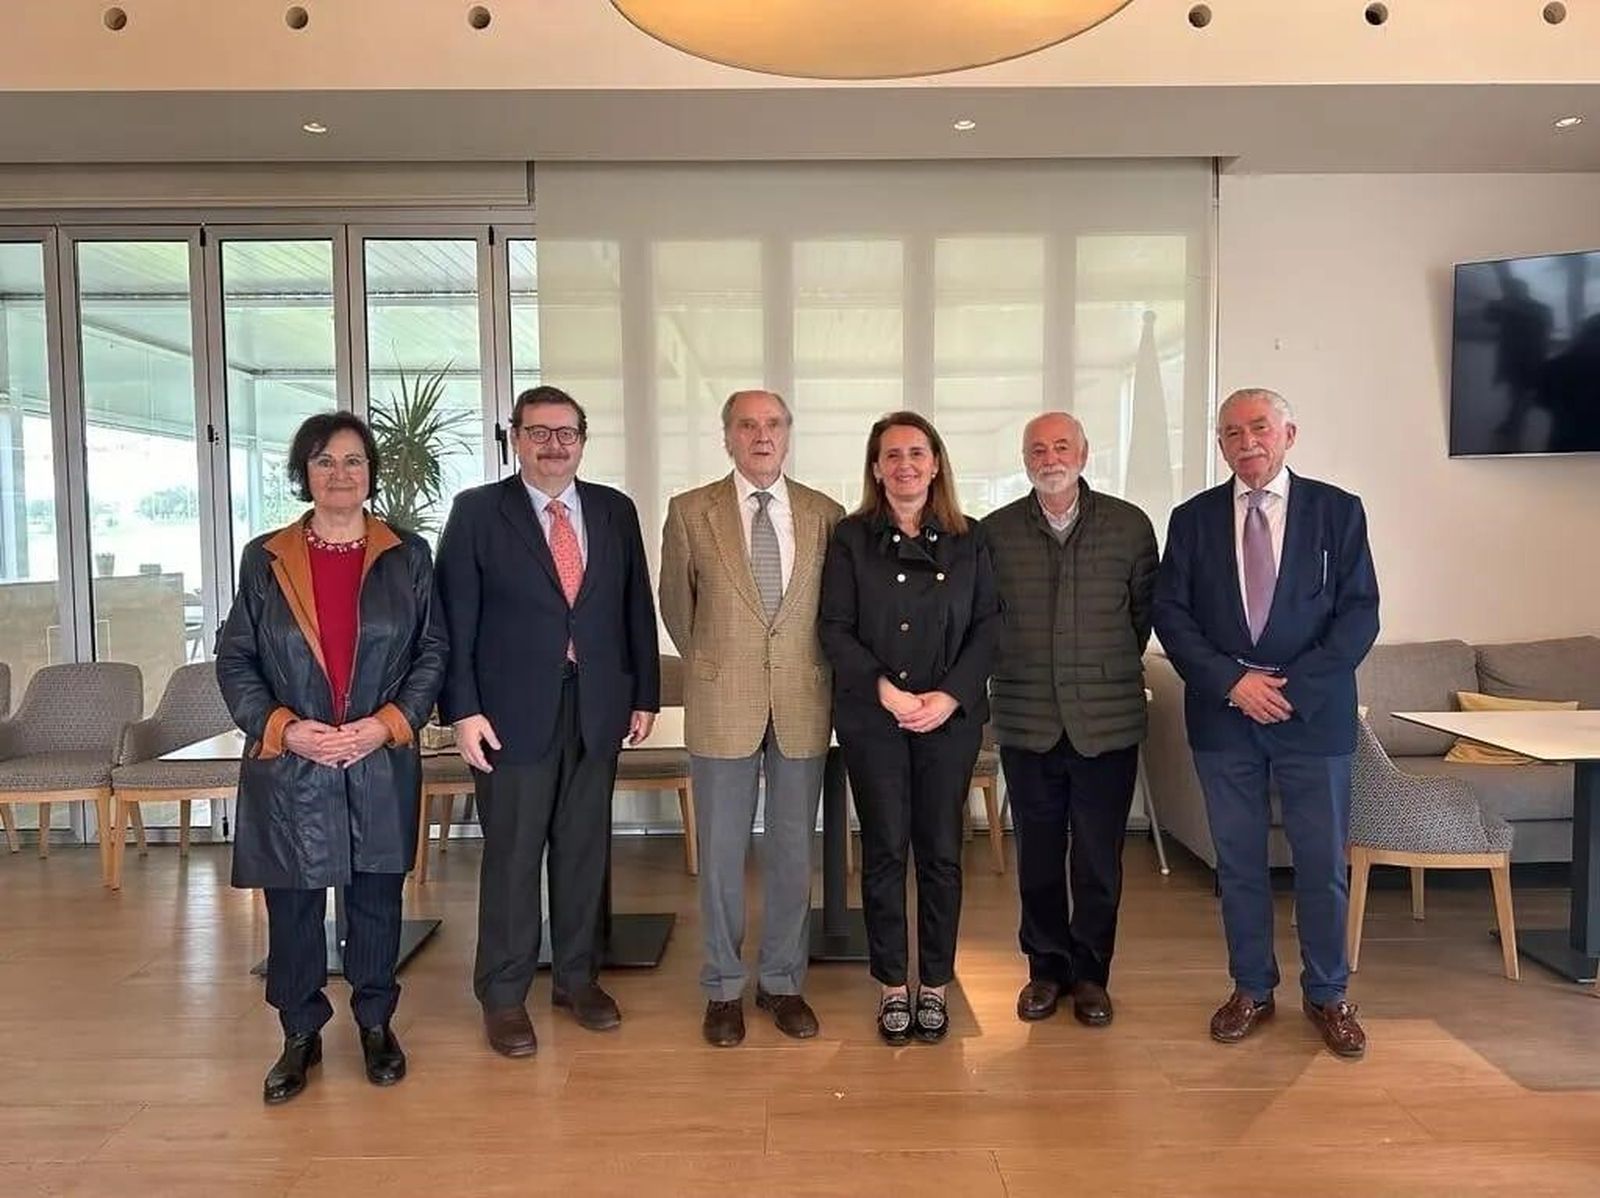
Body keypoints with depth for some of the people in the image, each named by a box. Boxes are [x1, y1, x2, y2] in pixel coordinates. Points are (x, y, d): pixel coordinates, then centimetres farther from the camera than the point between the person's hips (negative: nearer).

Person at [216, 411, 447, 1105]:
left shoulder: (408, 556, 2)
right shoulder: (264, 559, 3)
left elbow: (433, 652, 2)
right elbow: (233, 660, 3)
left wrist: (388, 723, -11)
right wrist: (283, 728, -11)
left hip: (381, 765, 0)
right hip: (287, 768, 0)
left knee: (377, 901, 10)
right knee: (292, 910, 9)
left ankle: (376, 1025, 30)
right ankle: (300, 1036, 28)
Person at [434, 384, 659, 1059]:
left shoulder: (615, 511, 8)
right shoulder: (477, 511, -1)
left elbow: (637, 607, 10)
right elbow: (455, 618, -4)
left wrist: (645, 694, 7)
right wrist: (463, 709, -10)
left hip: (597, 709, 4)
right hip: (512, 712, -3)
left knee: (585, 850, 12)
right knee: (511, 855, 4)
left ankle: (577, 977, 29)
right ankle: (504, 995, 20)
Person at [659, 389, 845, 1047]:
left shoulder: (825, 514, 3)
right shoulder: (690, 512, -1)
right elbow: (676, 604, 10)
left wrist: (816, 672, 9)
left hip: (803, 704, 2)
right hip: (722, 704, -1)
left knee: (792, 851, 11)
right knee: (722, 853, 7)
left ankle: (783, 981, 27)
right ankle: (724, 988, 23)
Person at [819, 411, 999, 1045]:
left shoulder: (967, 540, 6)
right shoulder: (851, 537, 2)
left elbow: (987, 626, 2)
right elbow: (836, 628, -2)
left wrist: (952, 695, -11)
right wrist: (883, 689, -14)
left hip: (951, 717, 1)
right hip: (871, 718, -1)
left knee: (941, 853, 7)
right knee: (884, 852, 4)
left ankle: (934, 985, 21)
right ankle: (893, 985, 19)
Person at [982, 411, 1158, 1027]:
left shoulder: (1131, 526, 2)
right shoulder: (995, 532, 2)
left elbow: (1145, 609, 11)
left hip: (1108, 720, 0)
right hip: (1027, 721, 1)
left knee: (1099, 856, 7)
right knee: (1038, 853, 10)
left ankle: (1090, 972, 24)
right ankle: (1045, 966, 26)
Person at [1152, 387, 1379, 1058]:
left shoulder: (1338, 511, 2)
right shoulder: (1193, 519, 6)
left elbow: (1359, 612, -3)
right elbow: (1170, 614, 1)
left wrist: (1293, 687, -13)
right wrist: (1231, 682, -11)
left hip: (1314, 714, -1)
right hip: (1223, 717, 1)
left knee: (1323, 863, 6)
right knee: (1238, 861, 9)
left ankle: (1327, 996, 24)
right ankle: (1251, 990, 24)